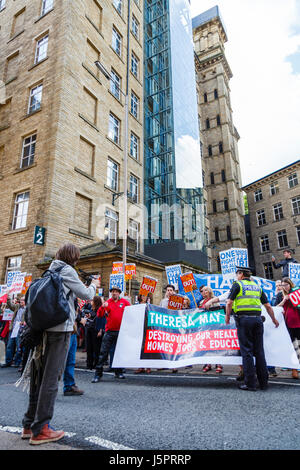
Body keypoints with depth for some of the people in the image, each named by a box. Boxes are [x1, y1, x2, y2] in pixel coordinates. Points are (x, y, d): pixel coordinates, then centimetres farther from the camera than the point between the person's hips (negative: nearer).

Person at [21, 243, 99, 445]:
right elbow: (86, 295, -6)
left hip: (44, 328, 9)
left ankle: (30, 424, 25)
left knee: (40, 375, 15)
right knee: (51, 377, -2)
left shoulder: (51, 271, 18)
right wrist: (94, 285, 13)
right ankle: (40, 430, 6)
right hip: (61, 328, -8)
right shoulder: (67, 270, -7)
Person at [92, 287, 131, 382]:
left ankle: (118, 372, 25)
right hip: (109, 331, -1)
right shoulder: (107, 302, 1)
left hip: (121, 331, 1)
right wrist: (103, 307, -24)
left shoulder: (124, 302, 2)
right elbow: (99, 315, -6)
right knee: (103, 352, -2)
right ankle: (98, 373, 5)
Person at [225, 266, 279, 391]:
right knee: (259, 351, 11)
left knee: (247, 351, -1)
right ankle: (263, 382, 16)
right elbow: (268, 306, 16)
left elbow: (229, 302, -7)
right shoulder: (257, 287, 17)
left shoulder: (237, 284, 2)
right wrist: (274, 320, 28)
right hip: (258, 319, 5)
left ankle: (250, 383, 2)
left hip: (244, 320, -5)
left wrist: (227, 316, 5)